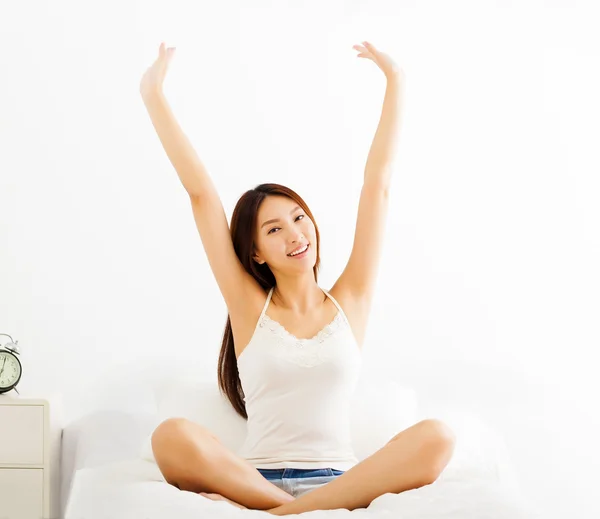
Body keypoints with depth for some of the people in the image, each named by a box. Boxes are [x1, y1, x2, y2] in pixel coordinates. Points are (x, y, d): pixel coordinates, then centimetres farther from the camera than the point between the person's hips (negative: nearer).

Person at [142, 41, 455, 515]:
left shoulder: (350, 301, 13)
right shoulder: (249, 305, 11)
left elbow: (377, 186, 13)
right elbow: (201, 193, 8)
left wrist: (395, 83, 15)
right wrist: (154, 96, 9)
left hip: (339, 478, 2)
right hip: (257, 477, -1)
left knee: (436, 437, -29)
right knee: (172, 436, -31)